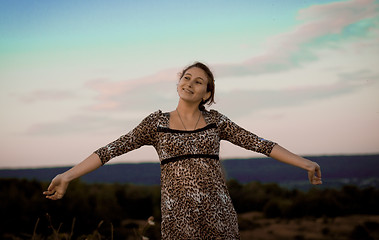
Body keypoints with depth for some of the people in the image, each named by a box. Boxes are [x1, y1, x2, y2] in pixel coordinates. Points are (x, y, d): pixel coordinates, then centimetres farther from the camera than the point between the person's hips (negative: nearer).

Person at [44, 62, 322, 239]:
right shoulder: (158, 122, 6)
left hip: (218, 212, 1)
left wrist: (304, 163, 3)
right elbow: (113, 149, 2)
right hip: (178, 215, -1)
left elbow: (258, 143, 7)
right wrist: (67, 175, -5)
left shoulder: (215, 121, 10)